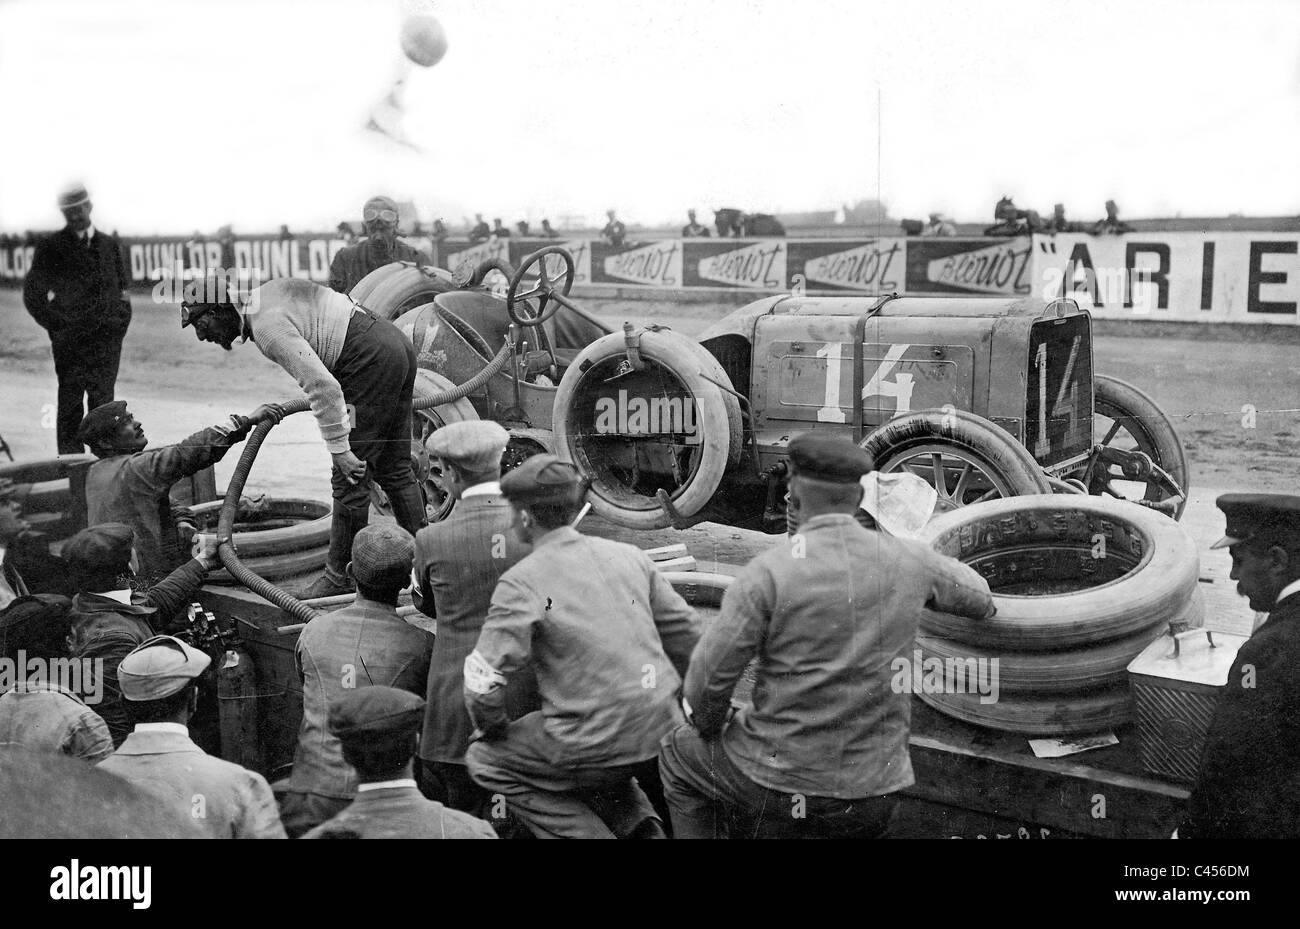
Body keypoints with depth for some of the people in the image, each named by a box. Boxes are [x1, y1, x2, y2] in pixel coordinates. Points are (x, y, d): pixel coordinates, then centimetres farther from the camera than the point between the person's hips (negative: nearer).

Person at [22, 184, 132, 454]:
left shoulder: (109, 244, 12)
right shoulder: (51, 247, 2)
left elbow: (122, 287, 21)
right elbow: (32, 293, 4)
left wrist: (121, 322, 10)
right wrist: (55, 326, -2)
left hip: (107, 338, 2)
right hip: (70, 340, -2)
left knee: (104, 401, 2)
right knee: (70, 403, -2)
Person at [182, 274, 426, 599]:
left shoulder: (266, 326, -16)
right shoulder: (265, 293, 14)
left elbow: (323, 387, -23)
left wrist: (339, 449, -16)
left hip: (372, 362, -10)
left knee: (349, 477, -2)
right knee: (394, 470, 16)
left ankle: (341, 575, 7)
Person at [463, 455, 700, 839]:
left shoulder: (521, 583, -10)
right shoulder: (629, 556, 6)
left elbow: (483, 679, -13)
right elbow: (687, 634, 12)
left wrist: (492, 727, 7)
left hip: (595, 745, -6)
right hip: (663, 737, 6)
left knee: (485, 759, 15)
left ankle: (583, 832, 7)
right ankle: (638, 822, 16)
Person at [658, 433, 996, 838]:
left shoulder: (768, 572, -15)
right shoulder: (908, 561, -2)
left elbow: (708, 679, -13)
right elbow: (976, 597, 18)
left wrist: (711, 729, 9)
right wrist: (981, 603, 43)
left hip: (779, 782, -3)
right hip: (874, 797, 4)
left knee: (679, 753, 25)